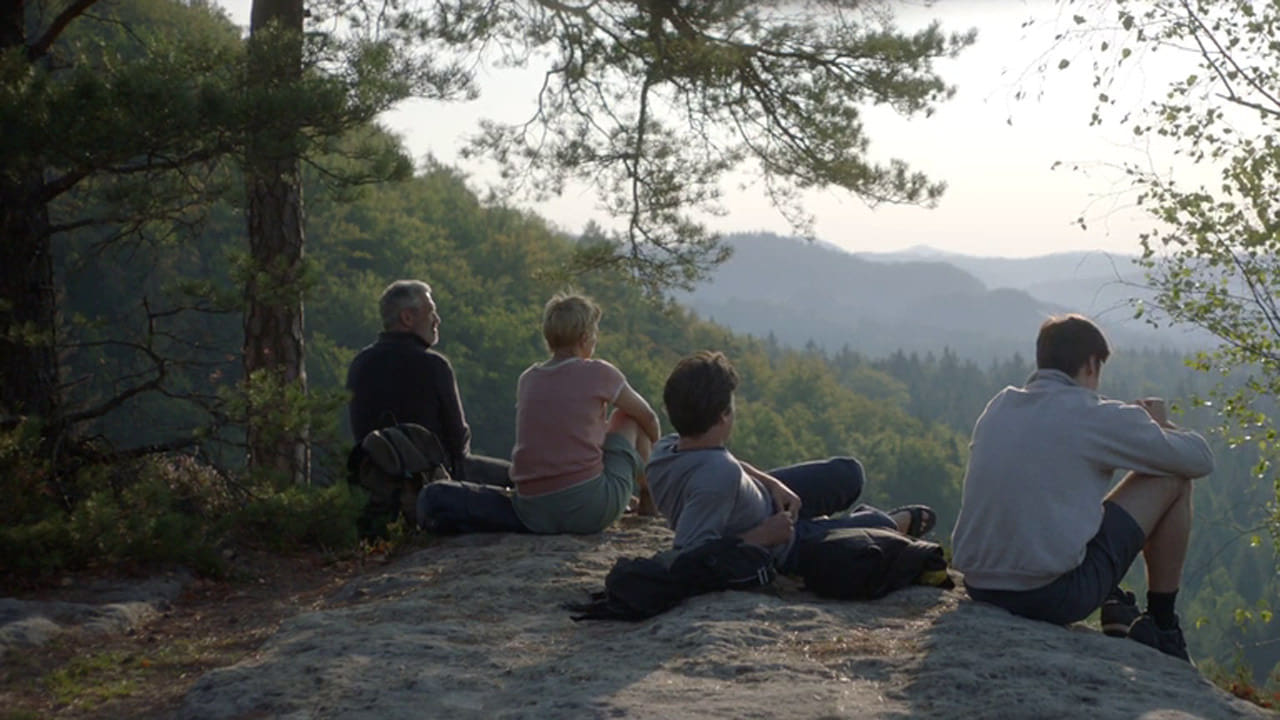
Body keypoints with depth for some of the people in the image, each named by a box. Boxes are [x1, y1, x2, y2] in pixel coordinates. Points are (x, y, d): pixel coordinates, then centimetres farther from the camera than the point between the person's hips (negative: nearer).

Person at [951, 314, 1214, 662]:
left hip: (980, 589, 7)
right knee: (1173, 479, 10)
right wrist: (1159, 427, 23)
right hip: (1055, 596, -6)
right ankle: (1163, 627, 19)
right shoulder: (1098, 416, -8)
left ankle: (1114, 609, 23)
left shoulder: (998, 406, 9)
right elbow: (1200, 459, 2)